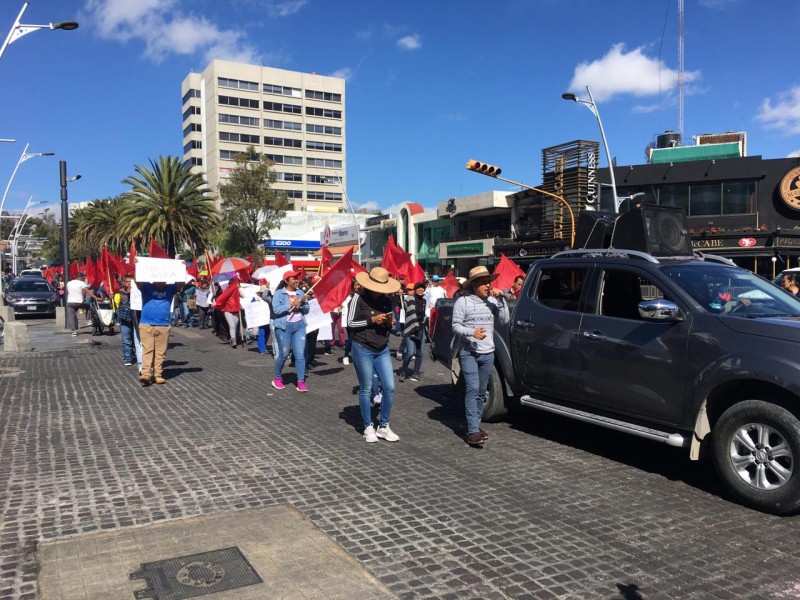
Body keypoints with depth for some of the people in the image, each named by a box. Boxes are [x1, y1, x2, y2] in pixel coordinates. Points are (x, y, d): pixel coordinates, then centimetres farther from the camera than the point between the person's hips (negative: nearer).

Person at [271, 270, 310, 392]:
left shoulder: (300, 293, 10)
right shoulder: (279, 293, -2)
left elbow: (306, 310, 10)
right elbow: (276, 309, -14)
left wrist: (303, 303, -9)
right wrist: (291, 305, -20)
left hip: (299, 325, 4)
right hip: (284, 326, -3)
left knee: (300, 354, -3)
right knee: (284, 354, 4)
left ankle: (301, 382, 0)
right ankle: (277, 378, 25)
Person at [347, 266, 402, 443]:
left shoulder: (387, 299, 6)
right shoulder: (359, 298, -9)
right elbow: (350, 323, -10)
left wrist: (391, 323, -6)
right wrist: (371, 320, -18)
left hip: (383, 350, 5)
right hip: (363, 349, -5)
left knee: (389, 388, 0)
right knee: (366, 389, 4)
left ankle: (383, 427, 15)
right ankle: (368, 428, 17)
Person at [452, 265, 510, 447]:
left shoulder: (492, 301, 8)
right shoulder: (463, 301, -4)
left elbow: (504, 319, 3)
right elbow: (456, 326, -6)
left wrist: (500, 299, -6)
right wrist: (472, 332, -23)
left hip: (488, 354, 5)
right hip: (468, 353, -5)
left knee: (481, 391, 11)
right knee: (472, 389, -13)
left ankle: (476, 425, 22)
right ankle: (473, 431, -14)